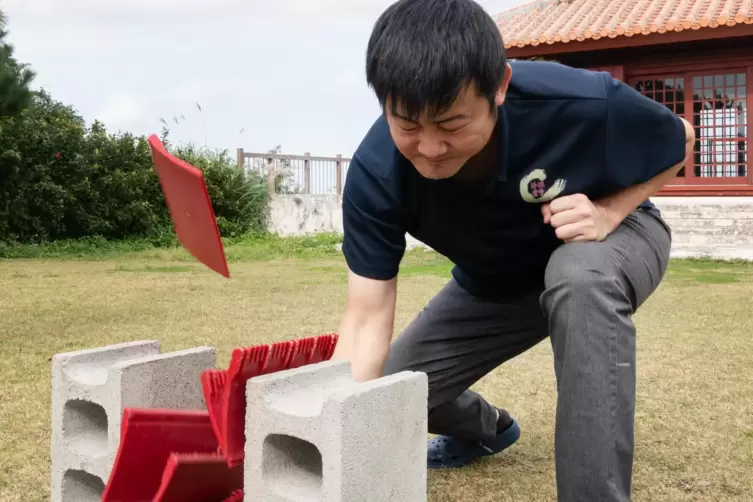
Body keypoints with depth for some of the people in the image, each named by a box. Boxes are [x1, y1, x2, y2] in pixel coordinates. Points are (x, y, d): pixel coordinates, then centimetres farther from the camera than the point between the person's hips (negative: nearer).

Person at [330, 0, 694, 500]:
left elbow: (680, 139, -14)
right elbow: (368, 319, -30)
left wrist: (608, 212, -31)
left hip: (611, 237, -3)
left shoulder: (577, 103, -36)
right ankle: (488, 427, 34)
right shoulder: (377, 172, -31)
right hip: (493, 283, 3)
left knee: (580, 279, -40)